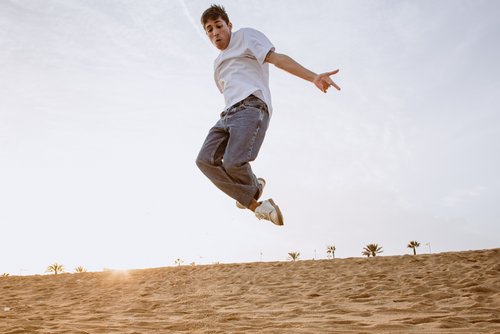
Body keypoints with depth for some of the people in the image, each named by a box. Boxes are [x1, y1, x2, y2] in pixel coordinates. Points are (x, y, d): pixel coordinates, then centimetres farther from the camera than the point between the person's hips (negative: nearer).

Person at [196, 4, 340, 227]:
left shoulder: (245, 36, 12)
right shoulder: (218, 63, 34)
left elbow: (277, 58, -2)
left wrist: (313, 77, -17)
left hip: (251, 107, -8)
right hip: (228, 114, 8)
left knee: (233, 162, -27)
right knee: (205, 160, -13)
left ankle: (254, 188, 9)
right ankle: (255, 205, -10)